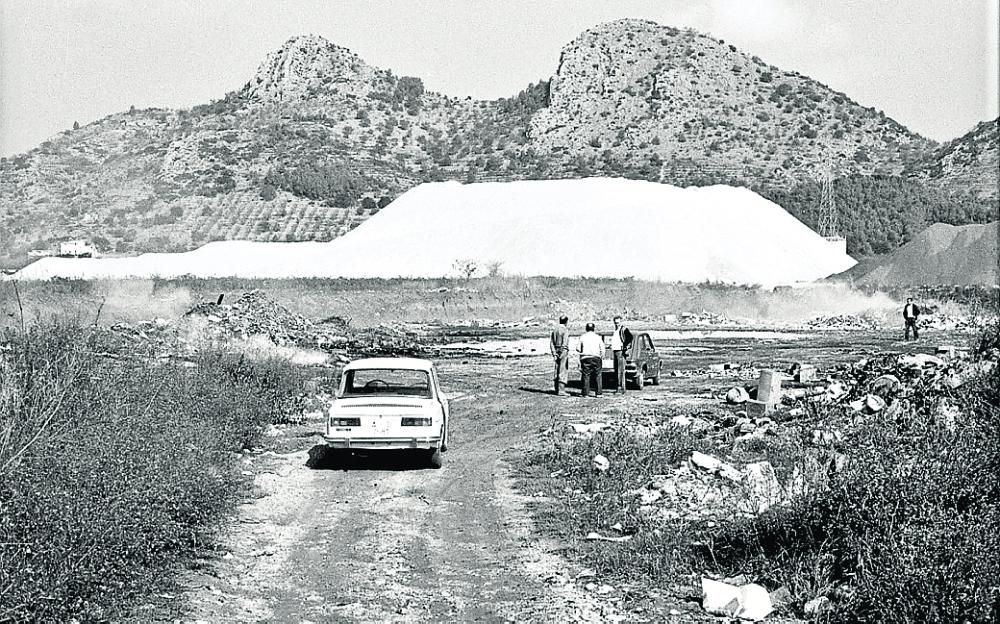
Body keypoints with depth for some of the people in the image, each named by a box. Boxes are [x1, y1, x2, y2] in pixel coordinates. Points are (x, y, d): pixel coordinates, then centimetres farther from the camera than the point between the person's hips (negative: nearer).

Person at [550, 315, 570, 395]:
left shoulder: (554, 330, 11)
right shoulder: (565, 331, -12)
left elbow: (551, 343, 8)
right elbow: (564, 344, -19)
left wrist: (554, 353, 5)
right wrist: (564, 354, -16)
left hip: (557, 352, 8)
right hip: (563, 352, -8)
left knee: (557, 372, 12)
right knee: (563, 371, -6)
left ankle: (557, 390, 16)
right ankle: (560, 391, -10)